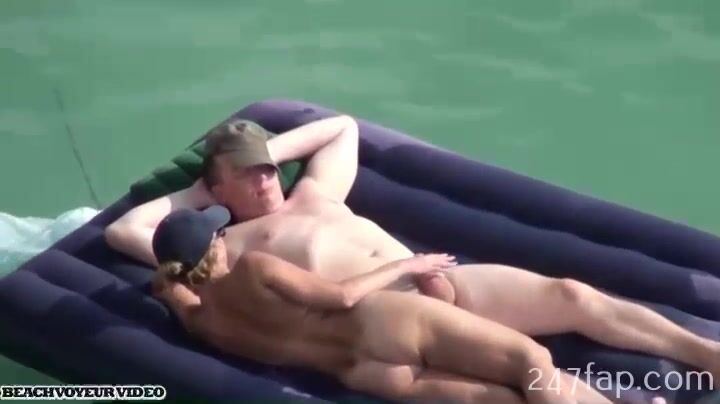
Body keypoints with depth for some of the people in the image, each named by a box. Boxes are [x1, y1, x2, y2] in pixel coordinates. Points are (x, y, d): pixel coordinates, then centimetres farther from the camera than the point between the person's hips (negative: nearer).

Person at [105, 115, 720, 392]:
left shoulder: (315, 193, 29)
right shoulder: (227, 248, 13)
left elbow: (344, 126, 44)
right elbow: (122, 231, 10)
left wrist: (269, 148, 33)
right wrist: (194, 193, 22)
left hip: (432, 284, 7)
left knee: (570, 296, -11)